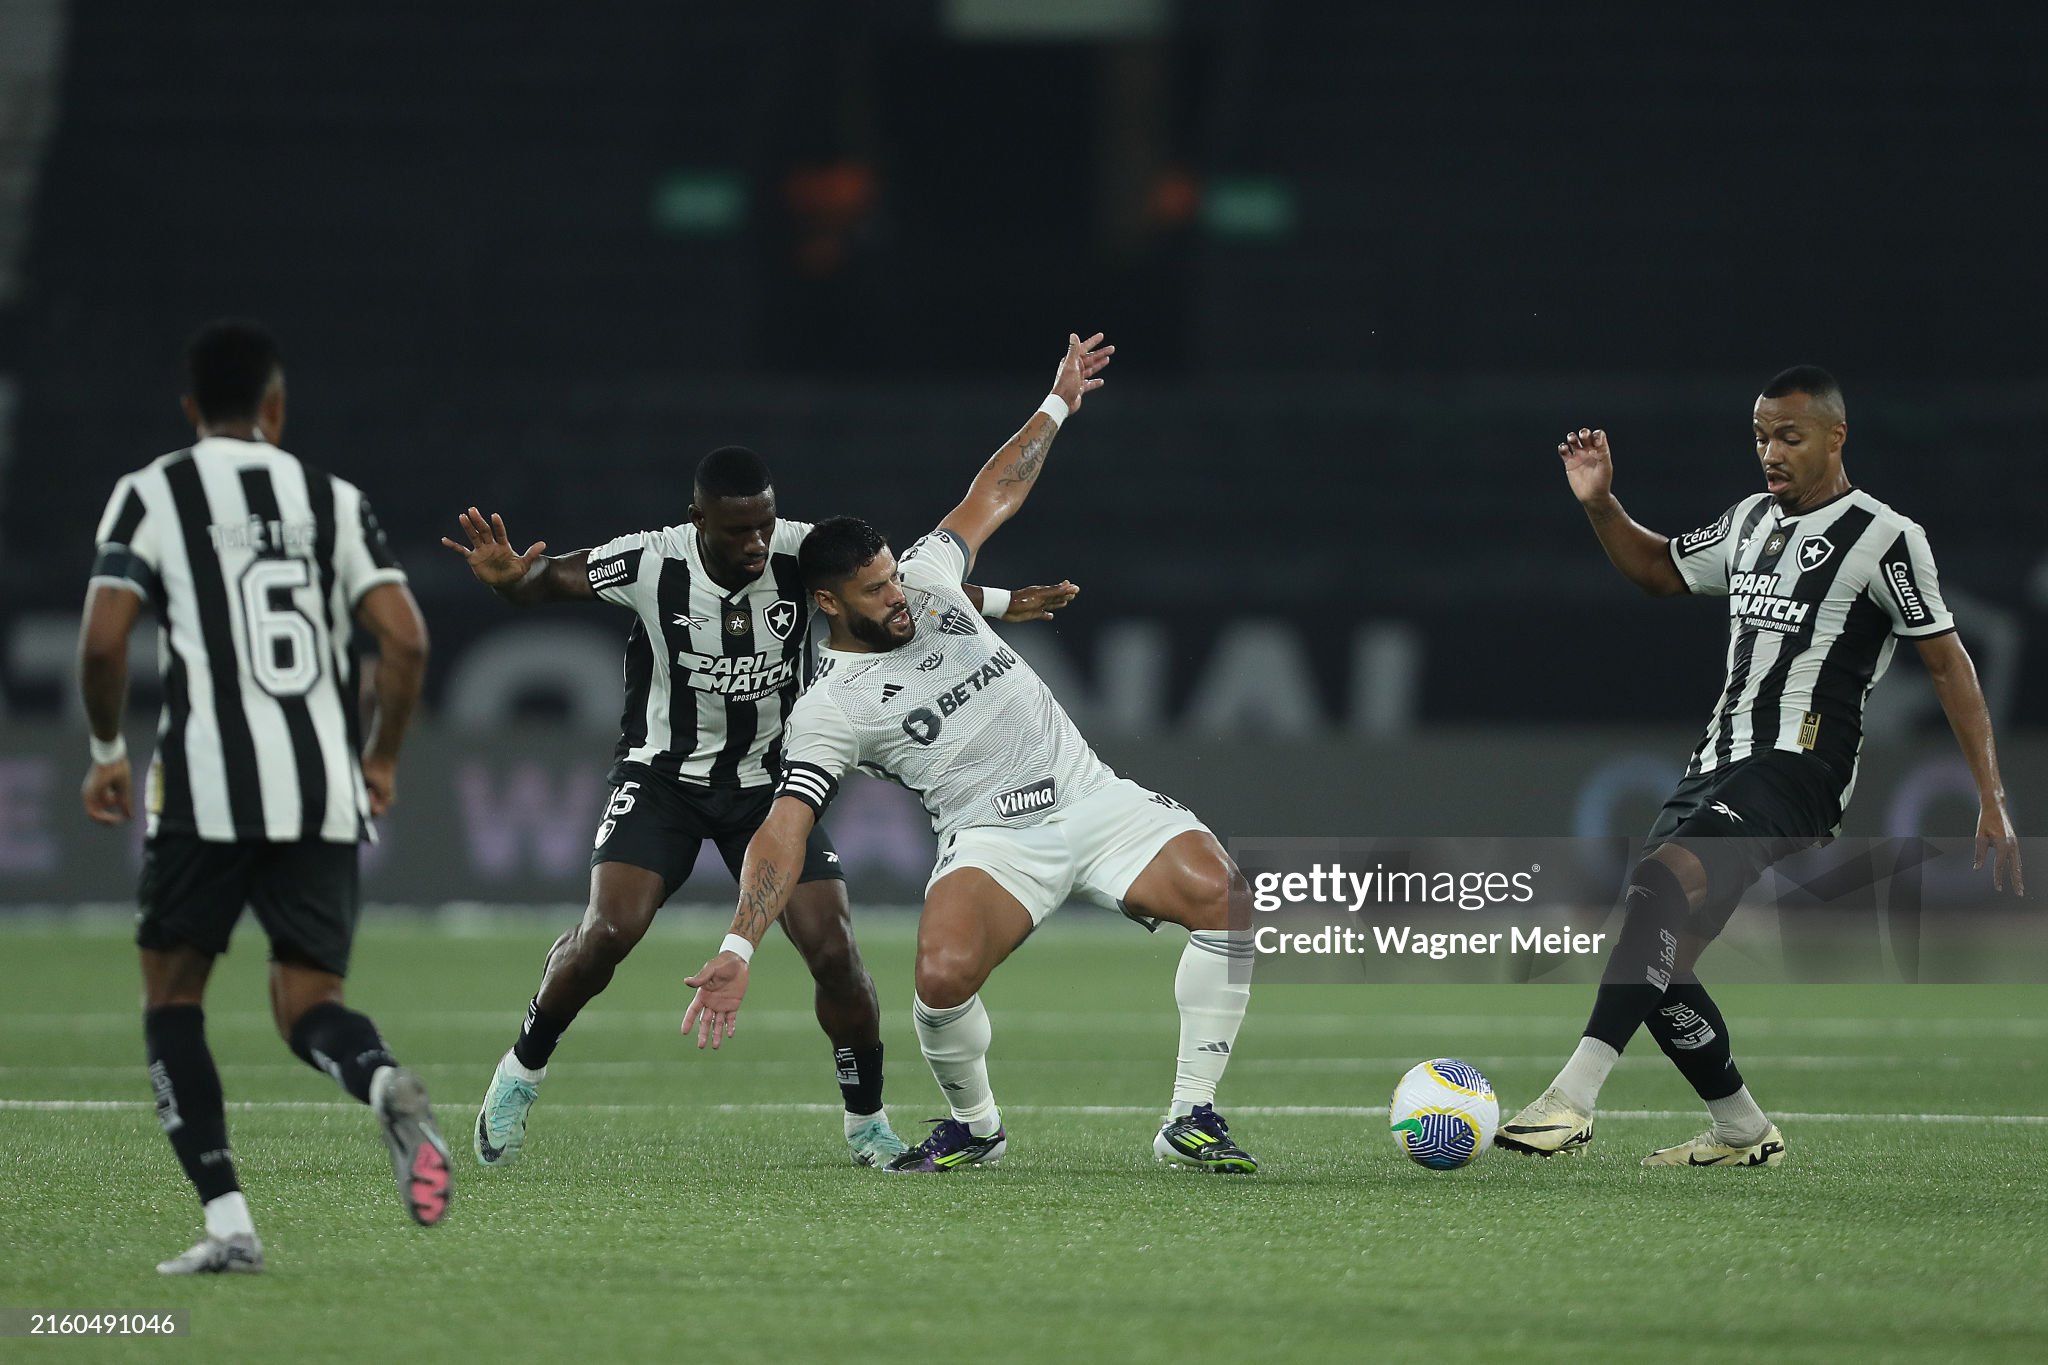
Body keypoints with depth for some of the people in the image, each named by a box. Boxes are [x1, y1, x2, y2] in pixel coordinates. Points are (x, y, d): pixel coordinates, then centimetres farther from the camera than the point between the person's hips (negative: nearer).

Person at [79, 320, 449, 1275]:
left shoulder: (151, 496, 4)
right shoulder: (332, 500, 12)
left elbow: (103, 641, -6)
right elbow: (405, 639, 2)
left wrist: (108, 752, 10)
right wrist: (381, 758, 15)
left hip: (207, 784, -3)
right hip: (324, 786, 3)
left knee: (171, 993, 13)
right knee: (306, 1004, 10)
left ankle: (227, 1222, 0)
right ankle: (383, 1082, -27)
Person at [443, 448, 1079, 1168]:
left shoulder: (803, 555, -16)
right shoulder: (651, 563, -21)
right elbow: (548, 579, -10)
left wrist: (1003, 603, -8)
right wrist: (508, 575, -33)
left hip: (770, 779, 2)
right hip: (663, 776, -2)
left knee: (834, 951, -10)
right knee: (608, 931, -22)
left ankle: (868, 1123, 11)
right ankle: (522, 1069, 4)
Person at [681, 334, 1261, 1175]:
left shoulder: (927, 580, 8)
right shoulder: (830, 710, -6)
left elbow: (995, 497, 26)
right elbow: (783, 831, -14)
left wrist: (1058, 406, 29)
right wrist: (739, 948, -27)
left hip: (1096, 801, 4)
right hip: (992, 839, -4)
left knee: (1219, 892, -23)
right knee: (943, 974, -33)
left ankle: (1191, 1120, -13)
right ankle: (975, 1127, 2)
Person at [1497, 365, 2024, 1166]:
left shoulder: (1885, 539, -4)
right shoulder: (1751, 521, 18)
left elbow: (1947, 663, -1)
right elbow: (1659, 570, 34)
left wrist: (1992, 799, -5)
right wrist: (1600, 505, 16)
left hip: (1798, 768, -9)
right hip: (1719, 763, 9)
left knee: (1663, 883, -31)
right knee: (1654, 957, 3)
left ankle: (1573, 1098, -41)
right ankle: (1743, 1133, 21)